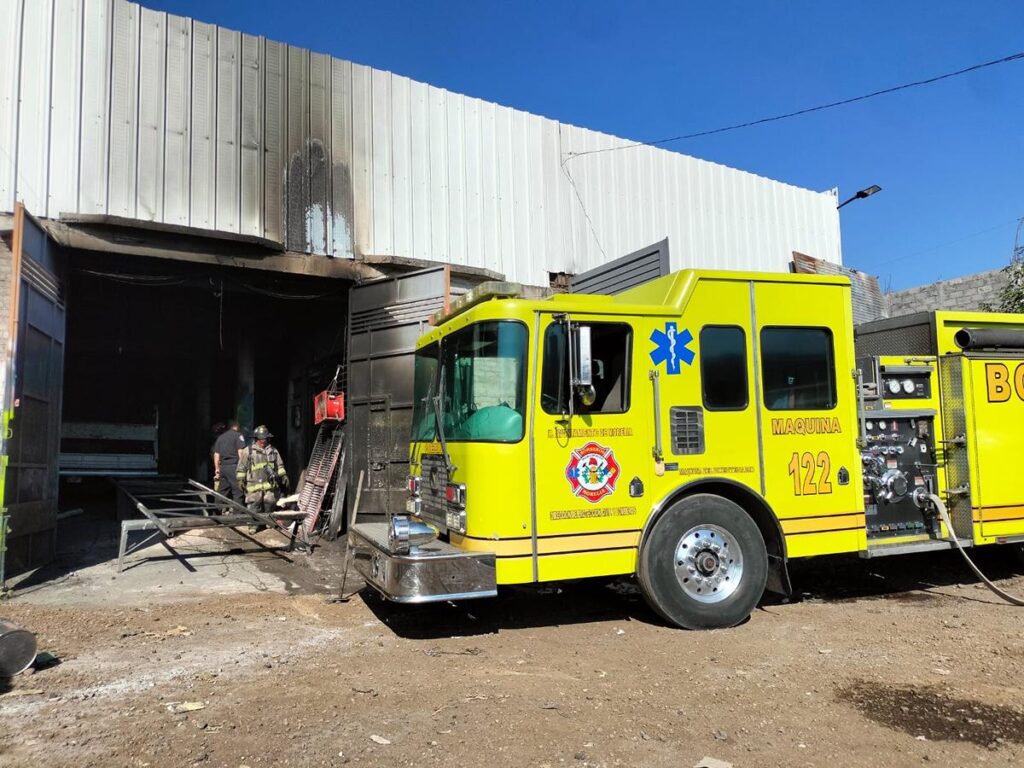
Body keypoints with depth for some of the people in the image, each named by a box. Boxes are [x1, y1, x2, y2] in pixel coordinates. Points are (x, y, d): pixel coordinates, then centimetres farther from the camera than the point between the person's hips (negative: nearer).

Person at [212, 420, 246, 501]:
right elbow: (241, 452, -9)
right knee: (237, 492, -6)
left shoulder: (220, 437, 19)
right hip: (234, 466, -6)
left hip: (223, 467, 6)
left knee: (222, 493, 10)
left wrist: (217, 470, 22)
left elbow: (216, 455, 18)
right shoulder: (238, 435, -1)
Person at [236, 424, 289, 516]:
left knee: (268, 511, 4)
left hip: (270, 486, 3)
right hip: (254, 487, -3)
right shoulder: (248, 451, 8)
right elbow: (241, 467, 8)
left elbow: (279, 465, 22)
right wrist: (240, 480, 1)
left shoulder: (273, 451, 18)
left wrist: (283, 476, 10)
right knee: (253, 511, -10)